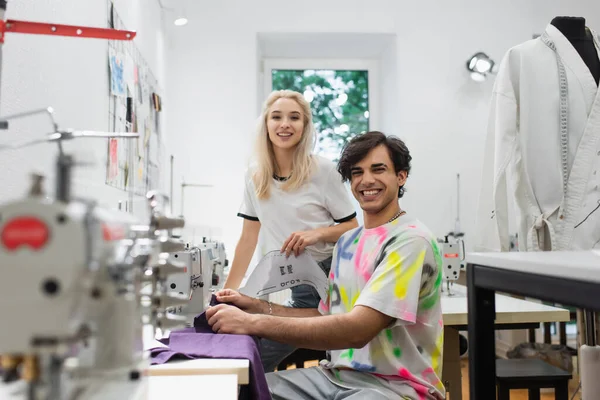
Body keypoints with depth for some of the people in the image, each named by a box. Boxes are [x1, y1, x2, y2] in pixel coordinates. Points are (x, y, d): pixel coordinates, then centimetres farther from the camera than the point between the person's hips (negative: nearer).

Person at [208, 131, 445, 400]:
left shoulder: (411, 241, -15)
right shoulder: (347, 242, 12)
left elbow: (356, 330, -25)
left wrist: (253, 323, -26)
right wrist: (255, 306, 2)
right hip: (336, 375, 7)